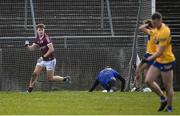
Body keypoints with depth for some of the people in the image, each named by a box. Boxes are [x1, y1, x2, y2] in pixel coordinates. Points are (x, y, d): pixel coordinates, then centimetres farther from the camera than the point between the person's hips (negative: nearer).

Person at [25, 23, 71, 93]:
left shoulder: (46, 38, -20)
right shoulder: (37, 39, 4)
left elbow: (51, 49, -26)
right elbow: (32, 48, 8)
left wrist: (44, 56, -24)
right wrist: (27, 46, -13)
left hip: (50, 60, -7)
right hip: (42, 60, 7)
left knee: (50, 79, -1)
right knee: (34, 74, -5)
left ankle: (65, 79, 16)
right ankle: (30, 88, 2)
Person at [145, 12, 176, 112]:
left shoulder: (164, 32, -24)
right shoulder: (158, 28, 4)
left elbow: (160, 52, -23)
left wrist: (149, 59, -14)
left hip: (167, 61, -9)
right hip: (158, 60, 9)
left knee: (168, 86, 1)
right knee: (148, 81, 1)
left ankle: (169, 107, 14)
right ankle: (163, 99, 17)